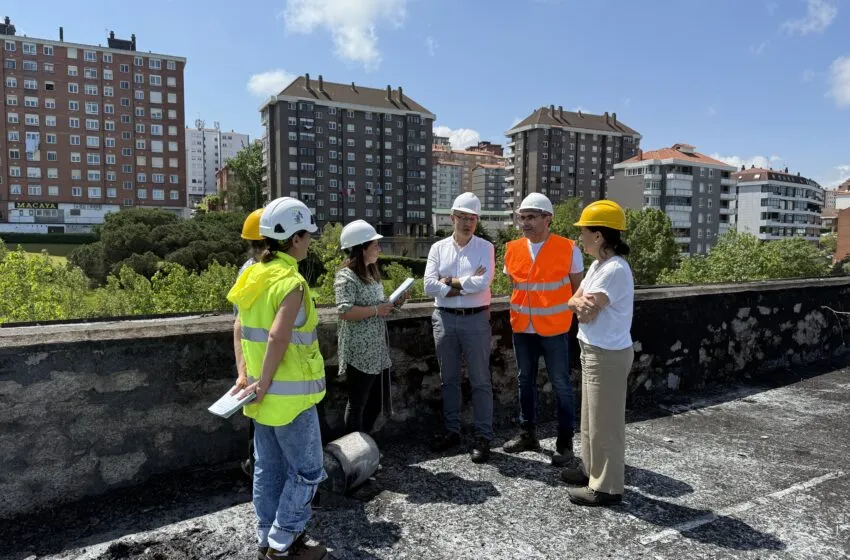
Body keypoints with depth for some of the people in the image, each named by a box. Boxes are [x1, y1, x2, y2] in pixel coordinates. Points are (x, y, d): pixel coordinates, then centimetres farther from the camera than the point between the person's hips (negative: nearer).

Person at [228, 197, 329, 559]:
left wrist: (246, 375, 14)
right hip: (290, 394, -8)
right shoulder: (291, 282, -20)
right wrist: (264, 382, -20)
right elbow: (278, 337, -30)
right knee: (306, 470, 8)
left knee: (268, 468, 18)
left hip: (264, 392, 8)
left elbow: (241, 328, 11)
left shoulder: (253, 275, 6)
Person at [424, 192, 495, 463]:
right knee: (449, 379, 14)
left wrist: (450, 281, -9)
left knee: (480, 381, 5)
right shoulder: (438, 248, 5)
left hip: (476, 320, -3)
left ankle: (483, 436, 15)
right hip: (444, 319, 3)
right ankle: (452, 430, 28)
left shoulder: (485, 247, -2)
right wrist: (467, 284, -13)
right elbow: (429, 286, -7)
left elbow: (482, 283, -17)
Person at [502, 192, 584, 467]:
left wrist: (576, 318, -6)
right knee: (525, 381, 15)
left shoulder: (568, 249, -8)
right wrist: (513, 315, 6)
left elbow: (578, 289, -1)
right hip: (522, 329, 4)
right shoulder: (512, 250, 2)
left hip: (554, 329, -4)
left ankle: (565, 441, 19)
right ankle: (528, 434, 30)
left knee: (561, 385, 5)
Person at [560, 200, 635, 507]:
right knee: (591, 417, 21)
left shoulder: (615, 270, -22)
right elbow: (573, 302, 6)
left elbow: (587, 315, -22)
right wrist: (580, 302, -16)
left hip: (608, 355, -10)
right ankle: (591, 469, 36)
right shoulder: (598, 265, 9)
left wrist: (582, 304, -1)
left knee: (605, 422, 1)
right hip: (593, 351, 10)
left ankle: (607, 487, 14)